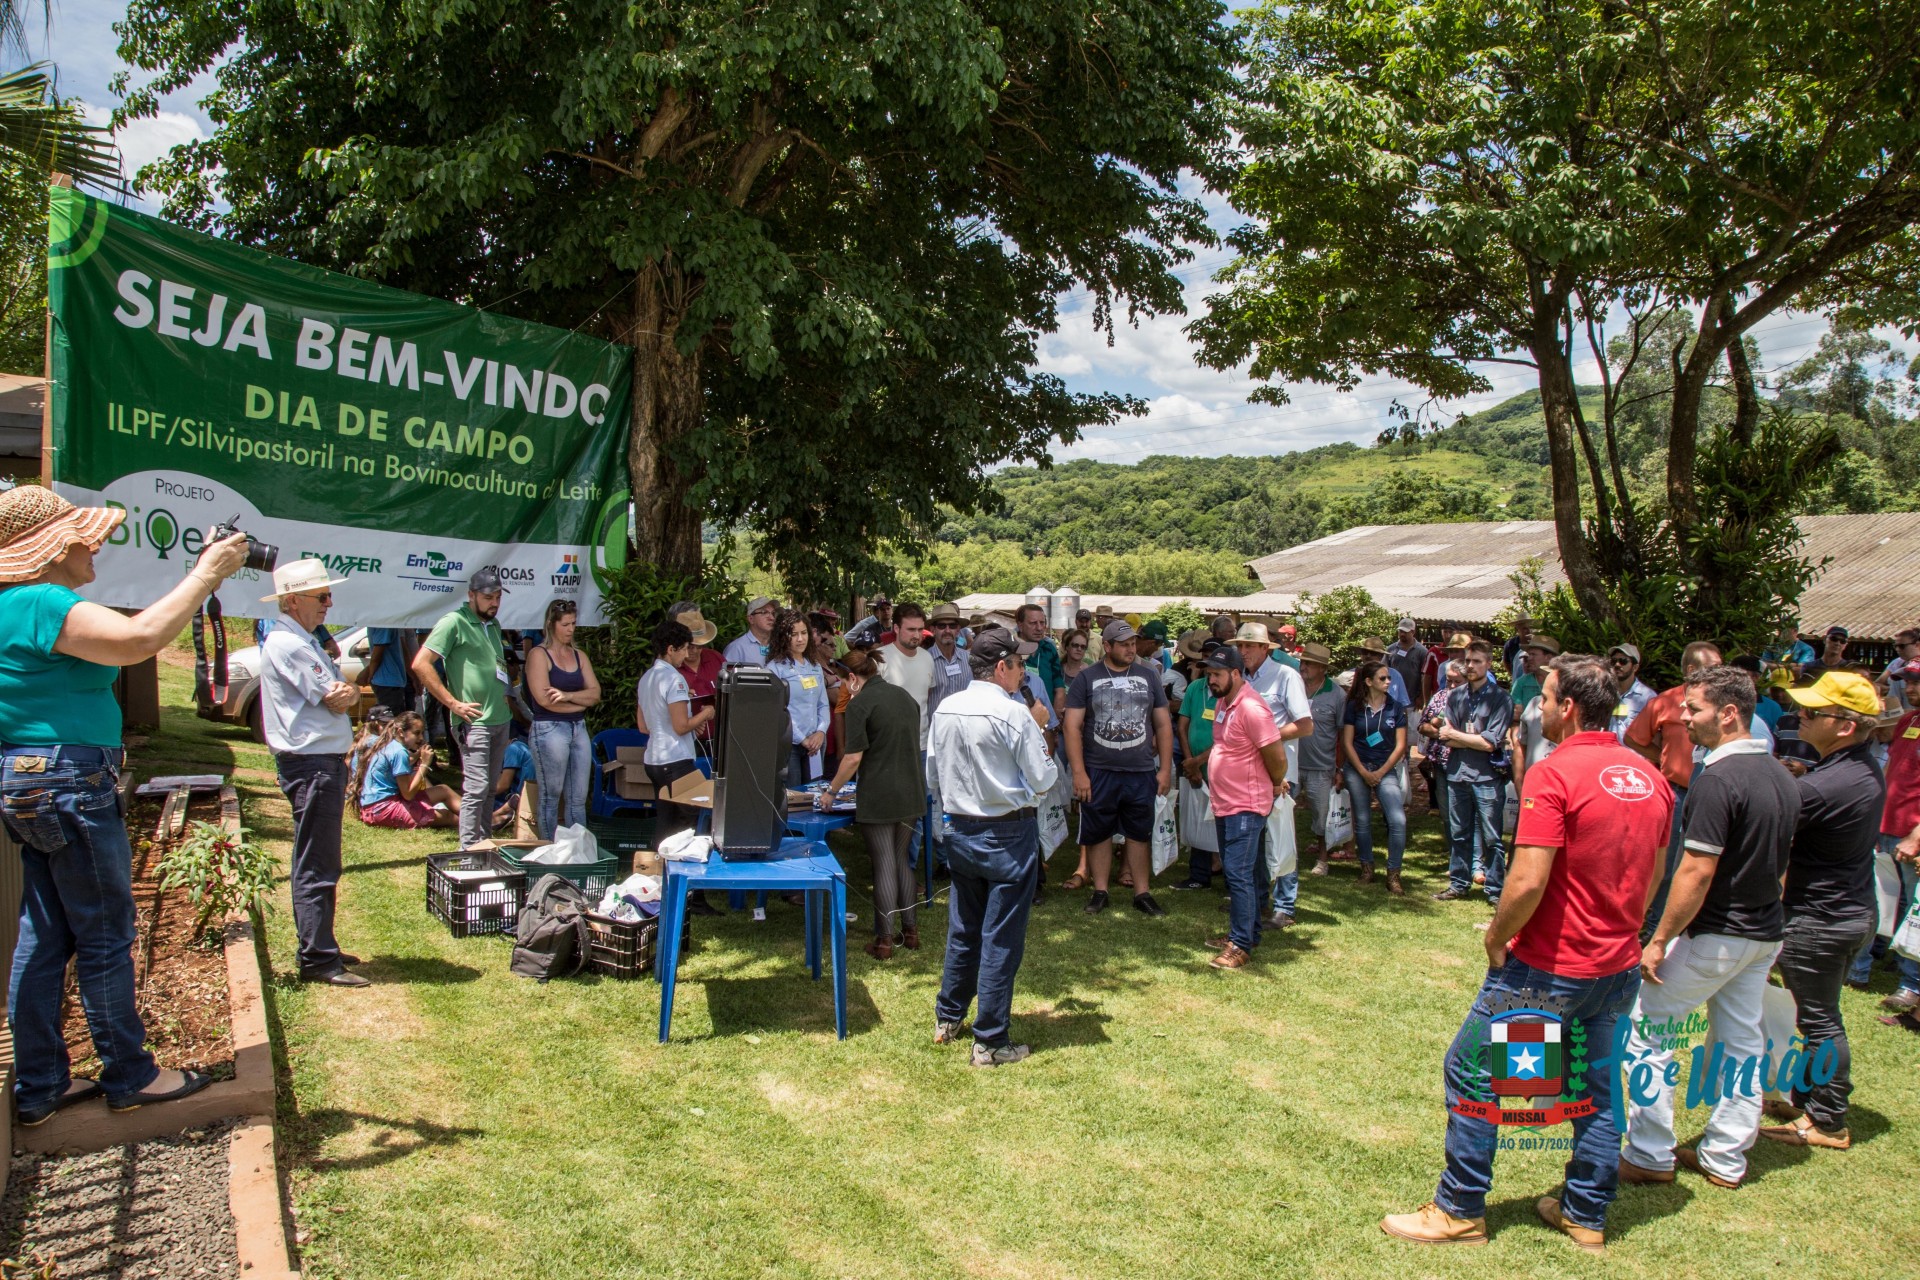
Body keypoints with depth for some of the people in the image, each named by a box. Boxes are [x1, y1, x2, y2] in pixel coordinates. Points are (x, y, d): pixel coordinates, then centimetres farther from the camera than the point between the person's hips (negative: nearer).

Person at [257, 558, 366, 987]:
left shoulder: (305, 641, 18)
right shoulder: (288, 645, -15)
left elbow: (346, 695, 12)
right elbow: (335, 702, -15)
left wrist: (344, 692, -9)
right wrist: (343, 693, 6)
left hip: (324, 762, 11)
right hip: (312, 763, -11)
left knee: (317, 865, 16)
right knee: (315, 868, -7)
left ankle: (319, 947, 26)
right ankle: (318, 960, -3)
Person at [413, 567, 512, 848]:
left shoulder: (493, 624, 16)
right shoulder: (454, 623, -9)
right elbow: (420, 664, -16)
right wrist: (454, 703, -15)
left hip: (500, 719, 8)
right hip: (474, 721, -8)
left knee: (490, 788, 13)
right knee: (476, 788, -10)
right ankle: (469, 851, -4)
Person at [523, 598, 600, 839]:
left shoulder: (580, 656, 15)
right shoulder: (539, 655, -3)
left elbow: (595, 693, 5)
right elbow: (544, 699, -14)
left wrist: (568, 696, -13)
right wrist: (581, 702, -2)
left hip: (579, 729, 6)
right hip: (550, 729, -6)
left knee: (578, 799, 6)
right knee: (551, 798, 0)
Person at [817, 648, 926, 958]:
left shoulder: (859, 704, -12)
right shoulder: (905, 696, 10)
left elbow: (853, 758, -15)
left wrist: (831, 791, -3)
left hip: (878, 797, -7)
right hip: (911, 793, 7)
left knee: (884, 865, 0)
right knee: (902, 860, 17)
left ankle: (885, 939, 6)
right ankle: (910, 929, 21)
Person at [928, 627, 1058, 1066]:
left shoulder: (945, 710, 2)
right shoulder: (1014, 714, -17)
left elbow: (933, 778, 10)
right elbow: (1044, 780, -13)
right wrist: (1038, 731, 1)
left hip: (960, 831, 6)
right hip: (1008, 836, -6)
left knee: (962, 930, 20)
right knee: (1001, 940, 2)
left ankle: (947, 1020, 32)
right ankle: (990, 1042, 9)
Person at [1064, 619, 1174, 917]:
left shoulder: (1148, 676, 8)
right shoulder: (1086, 679, 0)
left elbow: (1163, 725, 11)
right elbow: (1073, 727, -3)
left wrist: (1165, 769, 5)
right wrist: (1079, 772, -9)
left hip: (1141, 773, 2)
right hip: (1098, 773, -1)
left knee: (1140, 834, 8)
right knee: (1098, 833, 7)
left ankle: (1142, 893, 18)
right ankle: (1099, 891, 20)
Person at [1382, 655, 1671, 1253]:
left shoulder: (1556, 773, -20)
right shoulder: (1650, 778, 4)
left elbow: (1528, 883, -25)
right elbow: (1652, 876, 14)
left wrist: (1496, 939, -10)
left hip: (1549, 968, -7)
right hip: (1621, 968, 8)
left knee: (1471, 1072, 6)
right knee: (1598, 1089, 19)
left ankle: (1459, 1211, 15)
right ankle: (1586, 1215, 31)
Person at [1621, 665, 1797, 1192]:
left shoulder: (1718, 780, -22)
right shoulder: (1781, 777, 6)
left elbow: (1696, 873, -24)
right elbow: (1779, 864, 16)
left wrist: (1659, 941, -17)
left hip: (1713, 936, -9)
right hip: (1766, 933, 9)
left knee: (1648, 1030, 2)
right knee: (1742, 1041, 15)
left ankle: (1650, 1157, 7)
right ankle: (1725, 1159, 24)